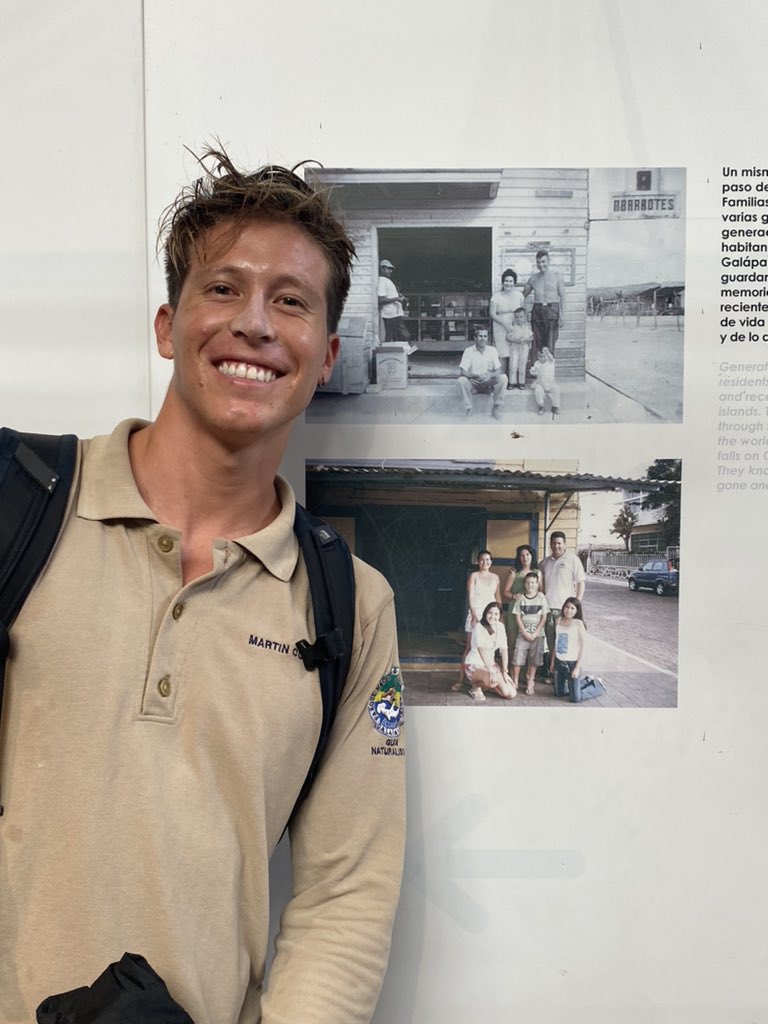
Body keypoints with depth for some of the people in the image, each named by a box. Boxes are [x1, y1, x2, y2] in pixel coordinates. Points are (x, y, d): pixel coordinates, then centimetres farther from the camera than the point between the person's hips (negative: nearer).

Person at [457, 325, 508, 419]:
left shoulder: (492, 350, 0)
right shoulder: (468, 351, -7)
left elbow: (498, 370, -4)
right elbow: (462, 372, -14)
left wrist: (490, 376, -27)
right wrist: (476, 375, -32)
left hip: (489, 384, 2)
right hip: (473, 384, -2)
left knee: (503, 377, -24)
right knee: (461, 381, -32)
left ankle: (496, 409, -15)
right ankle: (468, 411, -22)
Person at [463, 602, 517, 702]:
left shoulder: (500, 626, 2)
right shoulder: (478, 627, -15)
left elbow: (504, 650, 1)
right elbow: (482, 650, -24)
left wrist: (505, 671, -7)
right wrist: (491, 671, -32)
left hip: (491, 664, 7)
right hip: (474, 664, -7)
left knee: (511, 694, -6)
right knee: (494, 680, -39)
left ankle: (486, 684, 20)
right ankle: (475, 686, -4)